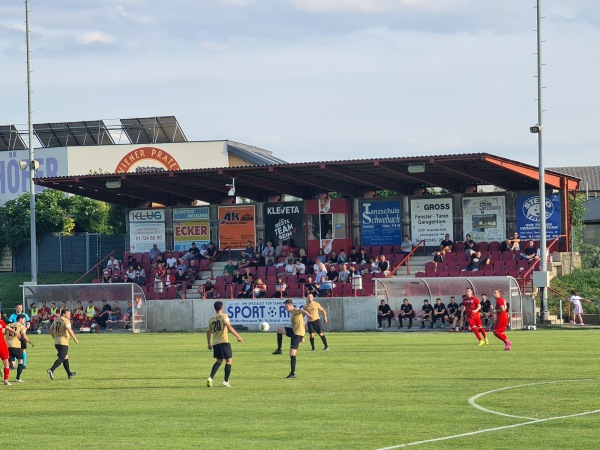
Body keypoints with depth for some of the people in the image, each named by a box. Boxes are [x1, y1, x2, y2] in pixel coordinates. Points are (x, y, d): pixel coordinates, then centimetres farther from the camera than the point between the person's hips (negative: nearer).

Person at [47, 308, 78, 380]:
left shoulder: (56, 320, 14)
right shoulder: (66, 321, -10)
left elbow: (51, 329, 17)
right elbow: (69, 330, -21)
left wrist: (54, 337, 25)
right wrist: (75, 339, -14)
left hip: (56, 342, 9)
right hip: (63, 342, -9)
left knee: (65, 357, 19)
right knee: (61, 358, -11)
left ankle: (69, 373, 27)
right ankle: (51, 370, -27)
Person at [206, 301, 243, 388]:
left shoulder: (211, 319, 11)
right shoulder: (224, 316, -5)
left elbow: (208, 332, 15)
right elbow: (229, 327, -18)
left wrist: (209, 344, 26)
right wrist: (238, 336, -16)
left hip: (215, 344, 6)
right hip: (224, 342, -6)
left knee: (219, 361, 17)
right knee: (228, 361, 7)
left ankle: (210, 378, -1)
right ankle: (226, 381, 4)